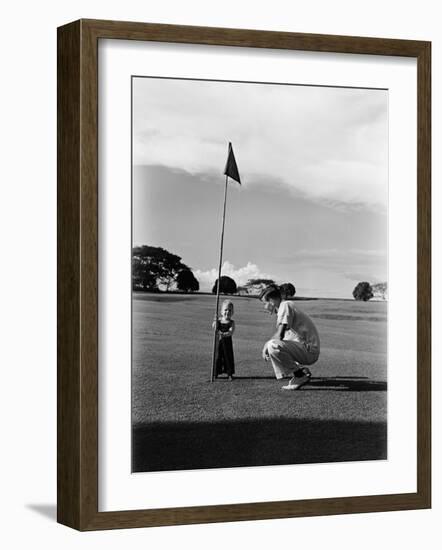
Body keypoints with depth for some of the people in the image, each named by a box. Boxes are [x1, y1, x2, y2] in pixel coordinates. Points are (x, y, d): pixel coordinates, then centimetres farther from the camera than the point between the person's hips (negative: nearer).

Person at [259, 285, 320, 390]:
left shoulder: (286, 305, -11)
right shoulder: (285, 307, 20)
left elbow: (279, 335, -21)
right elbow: (280, 335, 25)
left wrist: (266, 346, -7)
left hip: (309, 351, -10)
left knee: (273, 345, -26)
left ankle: (300, 375, -14)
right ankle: (302, 370, 11)